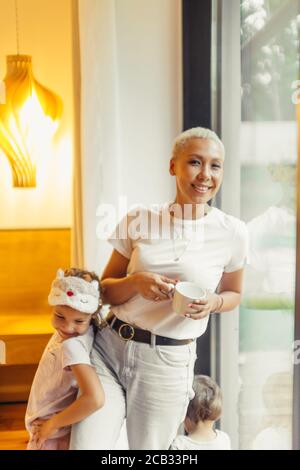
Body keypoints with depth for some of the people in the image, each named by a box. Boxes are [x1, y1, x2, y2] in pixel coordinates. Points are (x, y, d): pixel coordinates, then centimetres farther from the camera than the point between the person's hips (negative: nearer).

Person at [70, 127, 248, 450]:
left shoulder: (232, 233, -5)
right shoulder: (138, 220, -2)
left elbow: (233, 294, 12)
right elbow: (106, 291, 5)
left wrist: (213, 303, -11)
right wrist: (137, 282, -16)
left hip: (168, 363, 0)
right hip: (109, 346, 1)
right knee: (85, 445, -7)